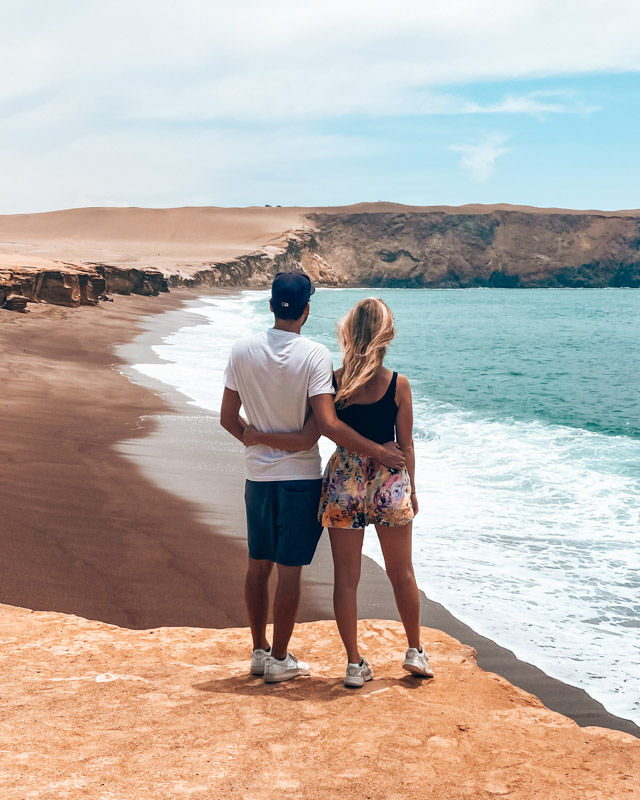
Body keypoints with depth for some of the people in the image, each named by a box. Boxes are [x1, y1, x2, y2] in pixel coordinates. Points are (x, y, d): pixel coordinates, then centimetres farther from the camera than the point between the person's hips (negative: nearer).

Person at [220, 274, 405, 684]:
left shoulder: (243, 349, -3)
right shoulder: (315, 355, -15)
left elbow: (228, 418, 1)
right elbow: (328, 424, -23)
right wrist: (378, 451, -16)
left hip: (258, 474, 4)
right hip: (300, 476, -4)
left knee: (259, 564, 15)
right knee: (290, 569, 4)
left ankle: (260, 650, 26)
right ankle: (279, 659, 12)